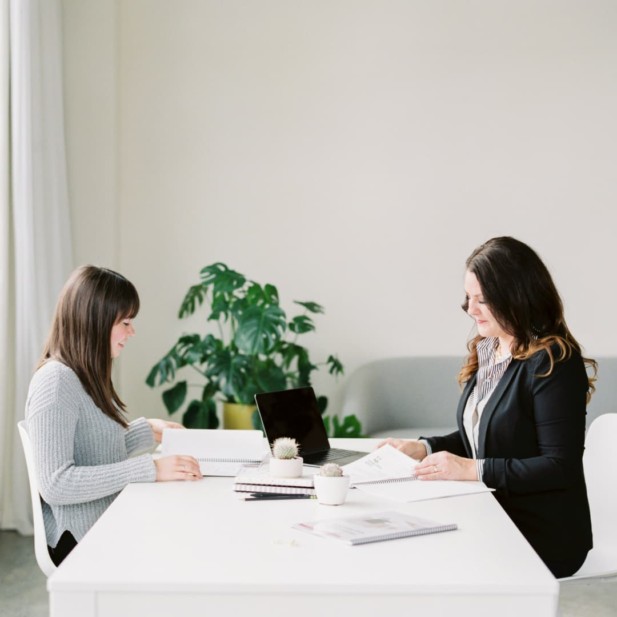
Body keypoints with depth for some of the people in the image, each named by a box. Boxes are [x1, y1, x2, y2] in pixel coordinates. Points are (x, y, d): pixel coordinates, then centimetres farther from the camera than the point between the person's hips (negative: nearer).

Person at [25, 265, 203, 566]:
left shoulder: (87, 377, 14)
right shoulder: (55, 382, -16)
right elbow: (56, 484, -24)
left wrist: (147, 431, 12)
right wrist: (149, 469, -25)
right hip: (81, 541, -9)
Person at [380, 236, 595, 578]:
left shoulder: (554, 362, -16)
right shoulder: (485, 351, 9)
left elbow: (561, 467, -20)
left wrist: (473, 470, -22)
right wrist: (424, 448, 2)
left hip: (543, 538, -7)